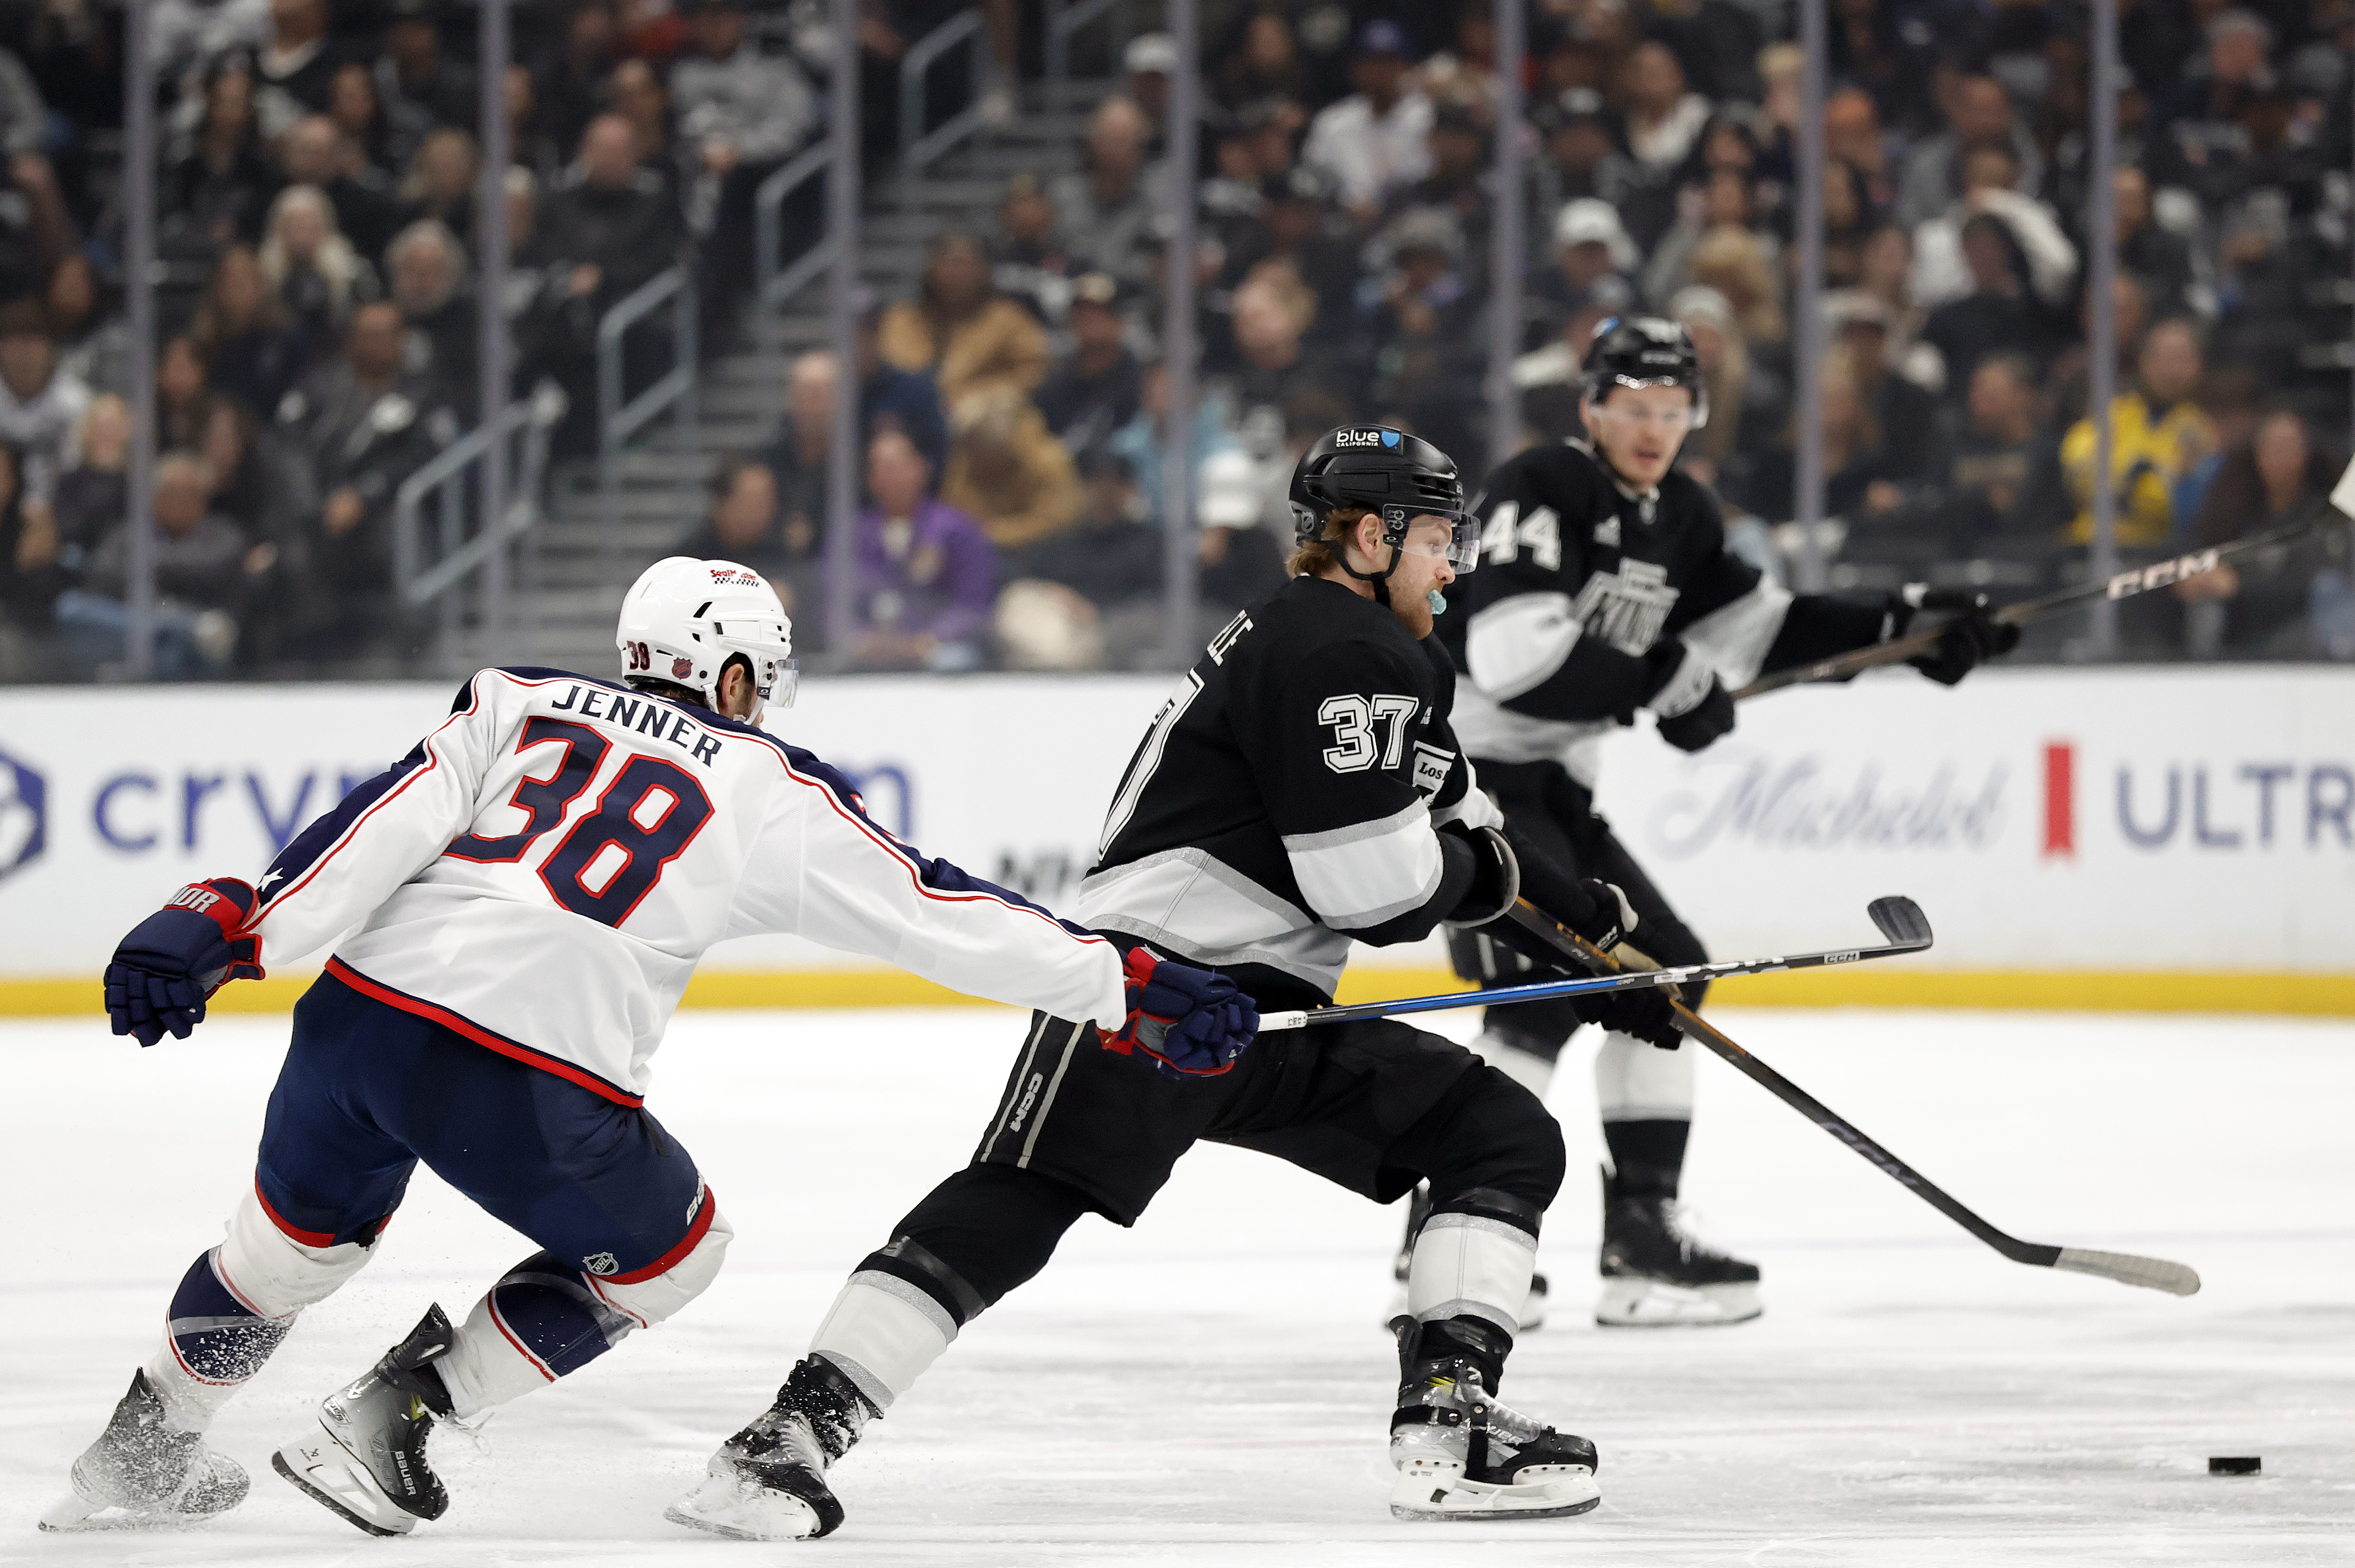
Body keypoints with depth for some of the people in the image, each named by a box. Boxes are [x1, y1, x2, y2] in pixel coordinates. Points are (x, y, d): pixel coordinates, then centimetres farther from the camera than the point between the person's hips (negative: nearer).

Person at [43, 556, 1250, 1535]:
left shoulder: (520, 705, 17)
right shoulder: (773, 796, 9)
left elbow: (387, 824, 3)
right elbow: (937, 915, 9)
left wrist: (225, 929, -3)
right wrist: (1131, 991, 14)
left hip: (363, 1009, 5)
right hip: (528, 1089, -5)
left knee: (302, 1232, 31)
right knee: (665, 1256, 20)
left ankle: (142, 1453, 41)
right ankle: (388, 1419, 13)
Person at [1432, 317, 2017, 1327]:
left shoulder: (1678, 517, 11)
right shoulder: (1541, 492, -18)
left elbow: (1756, 627, 20)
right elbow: (1513, 653, -29)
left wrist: (1900, 628, 11)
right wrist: (1663, 683, -24)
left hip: (1546, 786, 10)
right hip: (1454, 763, -10)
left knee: (1662, 968, 10)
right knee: (1550, 978, -21)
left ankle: (1642, 1230, 14)